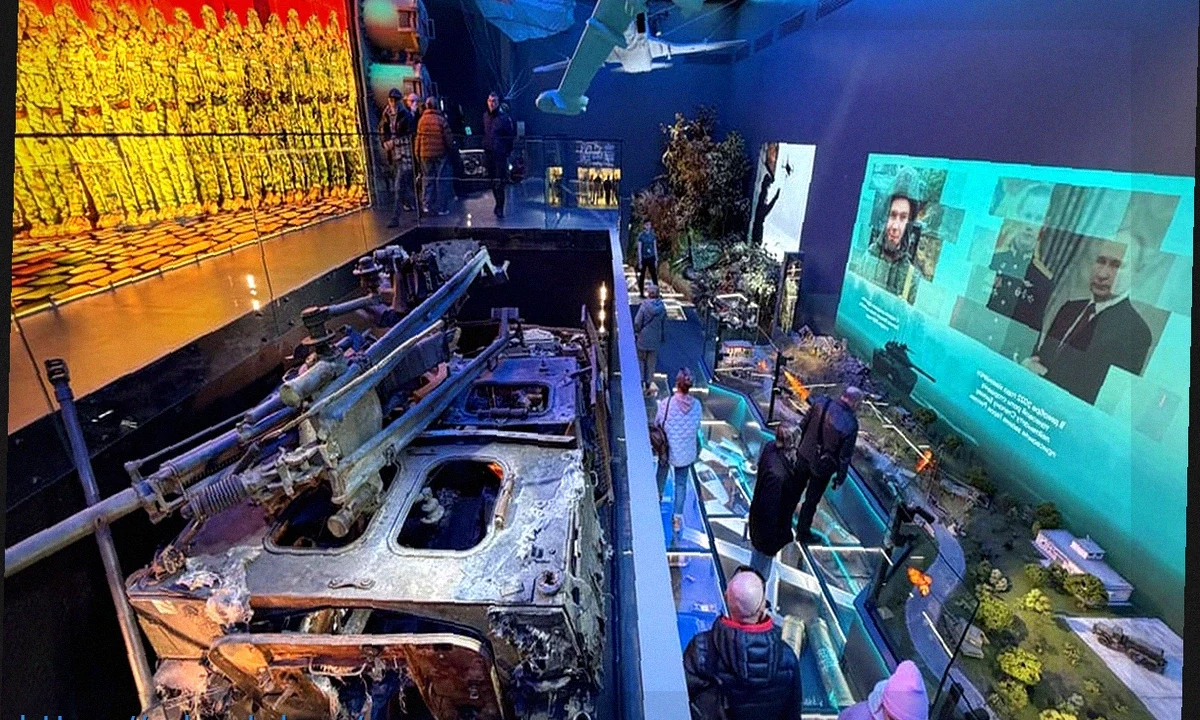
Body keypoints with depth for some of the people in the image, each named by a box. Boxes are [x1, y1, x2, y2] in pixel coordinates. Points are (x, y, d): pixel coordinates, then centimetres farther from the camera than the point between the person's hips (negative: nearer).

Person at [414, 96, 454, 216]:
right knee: (441, 180, 2)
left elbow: (418, 139, 5)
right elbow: (448, 137, -8)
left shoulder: (422, 120, 2)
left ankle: (427, 205, 9)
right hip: (441, 153, -3)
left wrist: (417, 154, 14)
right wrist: (451, 148, 8)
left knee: (427, 179, 11)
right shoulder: (441, 119, -9)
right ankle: (441, 208, 2)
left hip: (425, 154, 3)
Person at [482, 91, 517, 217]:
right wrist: (484, 146, 13)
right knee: (493, 181, 12)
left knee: (499, 182, -9)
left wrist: (508, 151, -8)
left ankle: (500, 208, -5)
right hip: (488, 154, 6)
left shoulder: (504, 117, -8)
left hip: (500, 154, -6)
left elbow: (511, 136, -6)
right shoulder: (485, 116, 10)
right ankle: (498, 204, 26)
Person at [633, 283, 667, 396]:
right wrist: (663, 338, 16)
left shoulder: (644, 306, -15)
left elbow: (637, 323, -12)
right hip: (655, 340, 3)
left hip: (644, 338, -3)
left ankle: (641, 382, 9)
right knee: (651, 362, 11)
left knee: (641, 360, 12)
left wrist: (636, 331, 7)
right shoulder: (662, 308, -3)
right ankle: (648, 385, 16)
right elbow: (664, 325, 5)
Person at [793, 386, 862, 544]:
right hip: (822, 465, -4)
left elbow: (803, 425, -3)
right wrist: (840, 477, -1)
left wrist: (799, 445, 14)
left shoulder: (820, 402, -16)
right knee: (811, 500, 16)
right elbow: (845, 456, -16)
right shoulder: (850, 424, -27)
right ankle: (803, 533, 35)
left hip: (805, 454, 4)